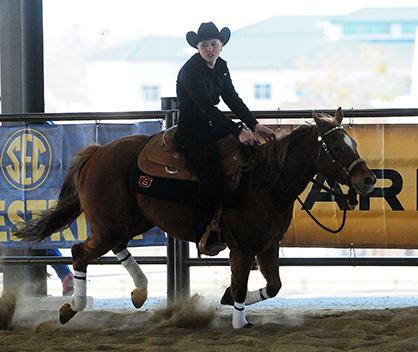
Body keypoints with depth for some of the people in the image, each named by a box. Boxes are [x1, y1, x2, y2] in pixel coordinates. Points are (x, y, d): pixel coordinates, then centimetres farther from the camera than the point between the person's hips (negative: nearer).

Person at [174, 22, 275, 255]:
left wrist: (255, 125, -3)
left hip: (214, 126, 9)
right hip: (192, 130, -9)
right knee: (213, 177, -26)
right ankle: (204, 238, -20)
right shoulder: (191, 71, -18)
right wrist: (238, 131, -32)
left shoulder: (221, 67, 9)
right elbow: (206, 107, -26)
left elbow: (233, 99, 10)